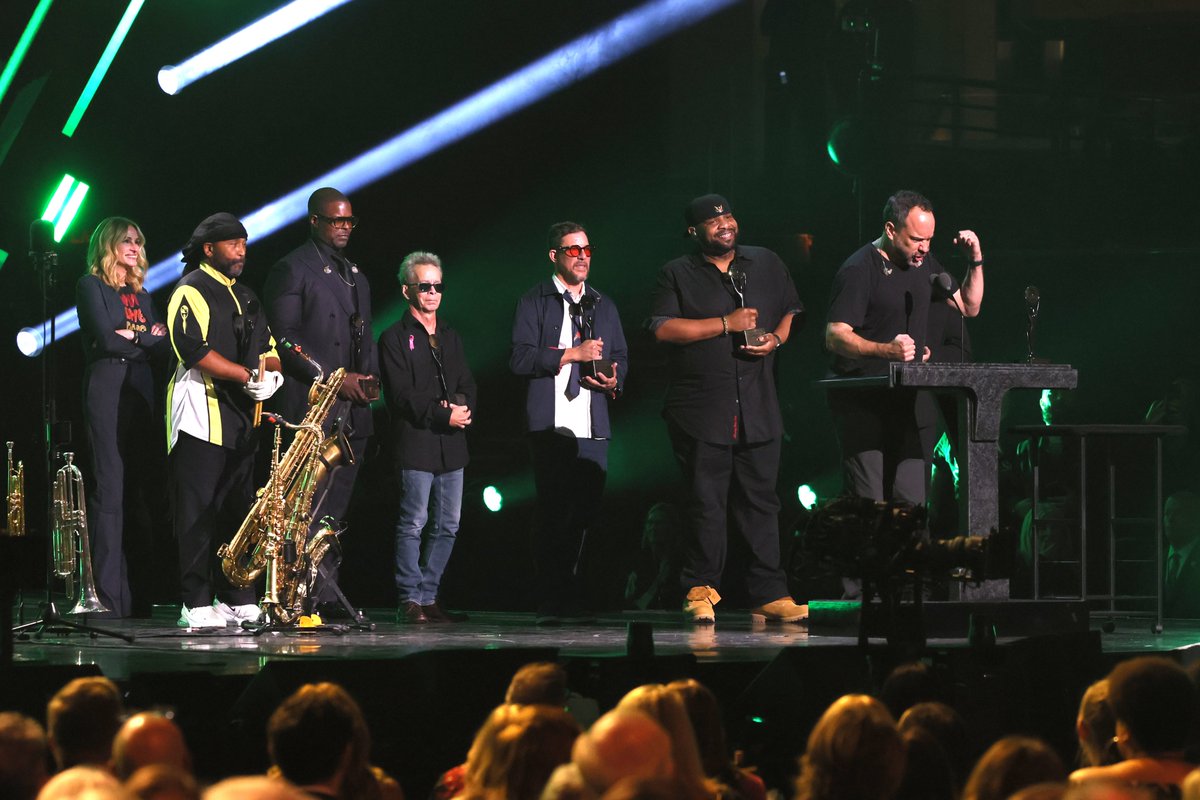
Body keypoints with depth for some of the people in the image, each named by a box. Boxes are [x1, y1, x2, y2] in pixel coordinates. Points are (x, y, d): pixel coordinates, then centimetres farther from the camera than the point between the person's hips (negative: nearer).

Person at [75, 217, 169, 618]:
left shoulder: (141, 294, 22)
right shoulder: (91, 285, 3)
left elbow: (163, 344, 10)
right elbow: (105, 339, -10)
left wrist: (131, 335, -5)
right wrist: (147, 337, 1)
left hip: (140, 389, 6)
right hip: (106, 387, -6)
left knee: (140, 486, 1)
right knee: (110, 489, -11)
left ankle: (141, 592, 2)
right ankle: (109, 595, -13)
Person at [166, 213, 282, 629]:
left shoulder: (245, 297, 21)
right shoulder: (191, 291, -5)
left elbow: (269, 349, 21)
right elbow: (195, 349, -17)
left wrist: (270, 369, -3)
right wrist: (249, 375, -19)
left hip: (240, 418, 8)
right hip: (201, 416, -8)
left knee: (237, 511, 8)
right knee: (198, 513, -8)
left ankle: (237, 599, 11)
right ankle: (197, 605, -9)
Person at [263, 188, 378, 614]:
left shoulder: (355, 275, 22)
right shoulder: (291, 270, -2)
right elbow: (285, 339, -9)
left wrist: (369, 378, 8)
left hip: (352, 410, 7)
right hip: (311, 405, -7)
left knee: (334, 508, 4)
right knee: (316, 505, -13)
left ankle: (325, 593, 4)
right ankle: (323, 593, -14)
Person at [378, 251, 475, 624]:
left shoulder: (451, 338, 21)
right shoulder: (395, 338, 0)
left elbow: (467, 384, 17)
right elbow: (403, 394, -9)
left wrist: (461, 404, -6)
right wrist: (443, 414, -17)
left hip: (451, 446, 6)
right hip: (415, 443, -6)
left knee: (448, 526, 5)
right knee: (413, 523, -7)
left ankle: (428, 597, 12)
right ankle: (410, 601, -4)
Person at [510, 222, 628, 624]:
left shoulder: (604, 306, 21)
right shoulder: (534, 302, 5)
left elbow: (620, 357, 21)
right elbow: (520, 358, -6)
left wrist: (614, 380, -2)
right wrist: (572, 354, -13)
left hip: (594, 425, 5)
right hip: (551, 422, -5)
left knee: (585, 511, 2)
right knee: (554, 512, -6)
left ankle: (573, 597, 12)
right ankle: (551, 602, -2)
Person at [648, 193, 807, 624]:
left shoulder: (767, 265, 16)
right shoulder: (677, 275, 4)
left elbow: (790, 311, 23)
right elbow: (663, 328, -8)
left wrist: (777, 338, 0)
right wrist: (725, 323, -11)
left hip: (758, 408, 3)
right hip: (701, 408, -3)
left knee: (760, 500, 2)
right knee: (705, 502, -4)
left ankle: (769, 594, 4)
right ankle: (700, 590, 4)